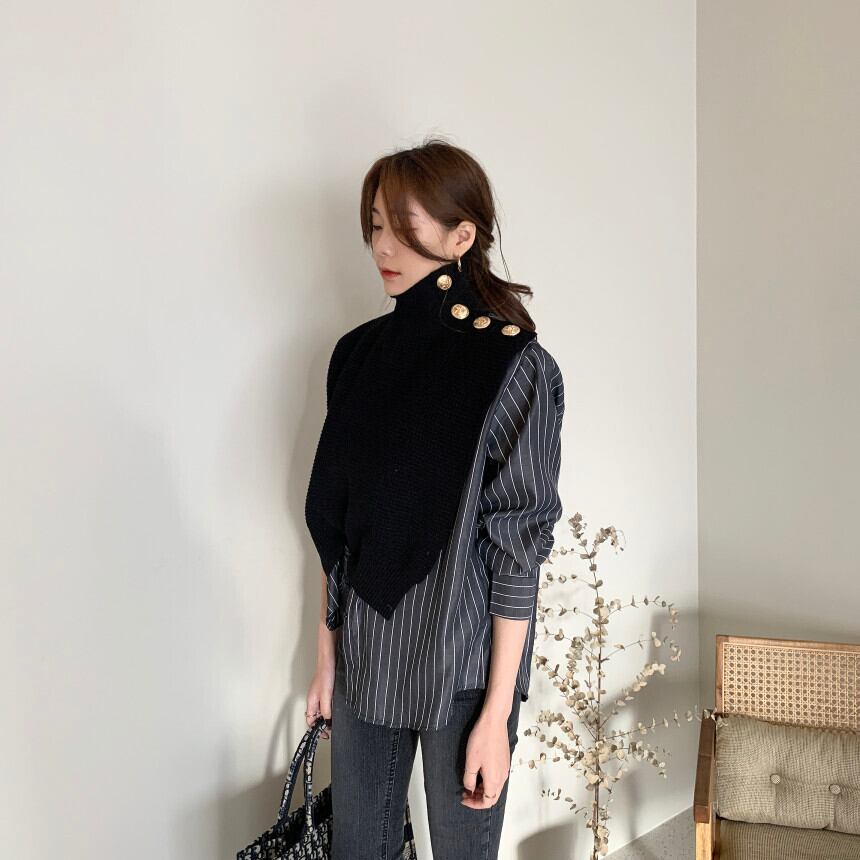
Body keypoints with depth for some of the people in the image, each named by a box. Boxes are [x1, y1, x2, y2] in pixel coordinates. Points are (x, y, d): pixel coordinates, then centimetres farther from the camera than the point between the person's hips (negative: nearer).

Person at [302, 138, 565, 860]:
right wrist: (327, 657, 10)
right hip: (364, 662, 5)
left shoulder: (515, 367, -13)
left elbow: (519, 550, -14)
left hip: (464, 665, -5)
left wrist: (497, 714, -13)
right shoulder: (361, 354, 3)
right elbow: (336, 525, 8)